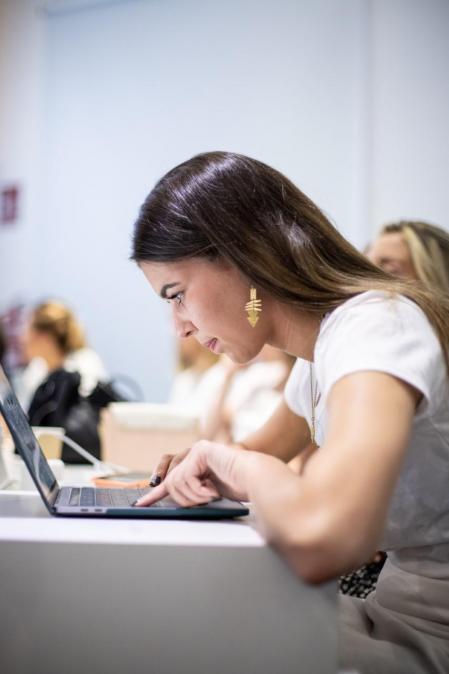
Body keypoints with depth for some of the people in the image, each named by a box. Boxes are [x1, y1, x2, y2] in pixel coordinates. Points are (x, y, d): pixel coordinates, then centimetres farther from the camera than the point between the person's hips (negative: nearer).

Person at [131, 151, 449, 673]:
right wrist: (202, 467, 7)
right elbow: (267, 450, 28)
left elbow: (318, 539, -40)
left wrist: (238, 464, -20)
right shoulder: (316, 355, 7)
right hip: (400, 607, 8)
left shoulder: (375, 325, -22)